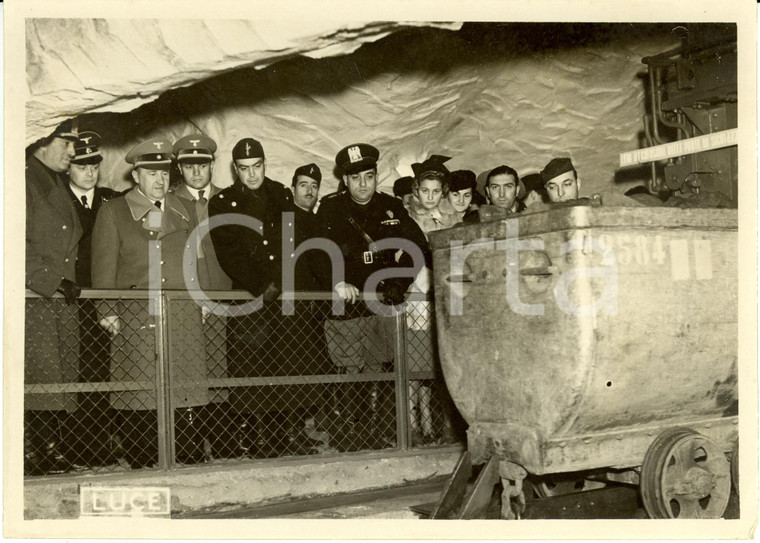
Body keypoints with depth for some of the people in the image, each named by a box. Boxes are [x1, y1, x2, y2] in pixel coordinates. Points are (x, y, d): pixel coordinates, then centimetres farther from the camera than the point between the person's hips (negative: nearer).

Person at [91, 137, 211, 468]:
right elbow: (104, 267, 3)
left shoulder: (184, 212, 19)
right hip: (135, 320, -3)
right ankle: (140, 466, 3)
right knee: (139, 404, -5)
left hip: (183, 320, 3)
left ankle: (192, 467, 6)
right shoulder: (113, 212, 9)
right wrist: (108, 312, -5)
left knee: (184, 401, 0)